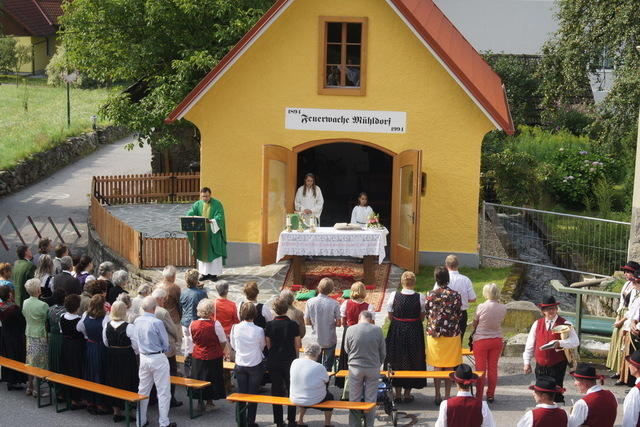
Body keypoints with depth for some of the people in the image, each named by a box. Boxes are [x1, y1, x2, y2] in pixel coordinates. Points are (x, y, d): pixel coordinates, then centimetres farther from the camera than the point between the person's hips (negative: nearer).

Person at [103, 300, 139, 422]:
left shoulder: (107, 326, -4)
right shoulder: (129, 327, -19)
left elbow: (105, 343, 7)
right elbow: (135, 345, -15)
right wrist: (134, 353, 6)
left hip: (111, 357, 5)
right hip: (127, 356, -5)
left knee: (113, 382, 14)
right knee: (128, 384, 5)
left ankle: (116, 412, 22)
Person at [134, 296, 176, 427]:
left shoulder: (137, 321, -2)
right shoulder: (157, 323, -20)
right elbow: (166, 343, -9)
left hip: (143, 358, 6)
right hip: (158, 359, -6)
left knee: (143, 390, 15)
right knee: (163, 391, 3)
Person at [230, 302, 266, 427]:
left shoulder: (235, 328, -12)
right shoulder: (259, 330, -19)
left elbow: (233, 345, 3)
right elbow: (262, 347, -2)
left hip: (240, 364, 2)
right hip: (256, 365, -2)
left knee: (240, 393, 12)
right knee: (253, 394, 9)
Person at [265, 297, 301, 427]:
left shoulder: (269, 325, -8)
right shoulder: (293, 325, -12)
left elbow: (268, 345, -1)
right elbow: (298, 345, -6)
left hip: (273, 362, 2)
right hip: (290, 361, -2)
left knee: (276, 391, 11)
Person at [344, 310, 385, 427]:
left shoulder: (351, 330, -10)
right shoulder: (377, 330, -10)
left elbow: (347, 349, 3)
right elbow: (383, 352, -1)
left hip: (355, 368, 0)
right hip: (373, 368, 0)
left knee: (354, 399, 11)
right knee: (370, 400, 10)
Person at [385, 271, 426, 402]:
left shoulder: (393, 296, -11)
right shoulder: (420, 297, -11)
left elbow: (390, 316, -3)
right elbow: (422, 317, -3)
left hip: (396, 332, 0)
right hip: (414, 332, 0)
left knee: (396, 361, 13)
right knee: (412, 361, 13)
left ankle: (398, 393, 18)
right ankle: (407, 394, 17)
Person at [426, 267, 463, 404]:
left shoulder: (431, 295, -7)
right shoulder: (455, 295, -10)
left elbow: (427, 313, 1)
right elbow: (459, 315, -3)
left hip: (434, 334, 1)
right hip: (452, 335, -1)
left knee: (437, 366, 11)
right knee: (449, 367, 9)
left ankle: (438, 396, 14)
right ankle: (447, 396, 11)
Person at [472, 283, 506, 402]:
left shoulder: (481, 307, -17)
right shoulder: (503, 308, -9)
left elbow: (475, 323, -3)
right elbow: (500, 322, 4)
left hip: (481, 340, -3)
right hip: (497, 340, 3)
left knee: (481, 369, 6)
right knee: (493, 368, 12)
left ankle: (479, 396, 11)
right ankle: (490, 395, 19)